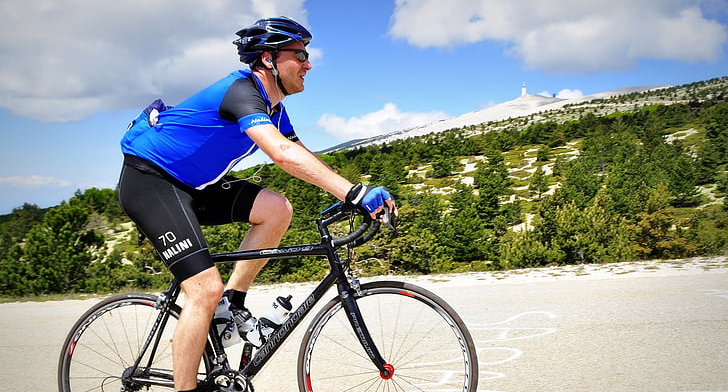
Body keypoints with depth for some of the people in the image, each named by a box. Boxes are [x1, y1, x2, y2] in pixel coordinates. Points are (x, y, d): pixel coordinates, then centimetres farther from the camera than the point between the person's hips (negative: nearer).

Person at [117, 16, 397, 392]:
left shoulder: (273, 106, 6)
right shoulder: (242, 91, -24)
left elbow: (302, 158, 7)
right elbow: (283, 154, -39)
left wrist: (358, 193, -4)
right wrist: (355, 192, -43)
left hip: (192, 184, 9)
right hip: (148, 179, -9)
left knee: (276, 209, -10)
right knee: (206, 289, -19)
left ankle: (232, 303, 1)